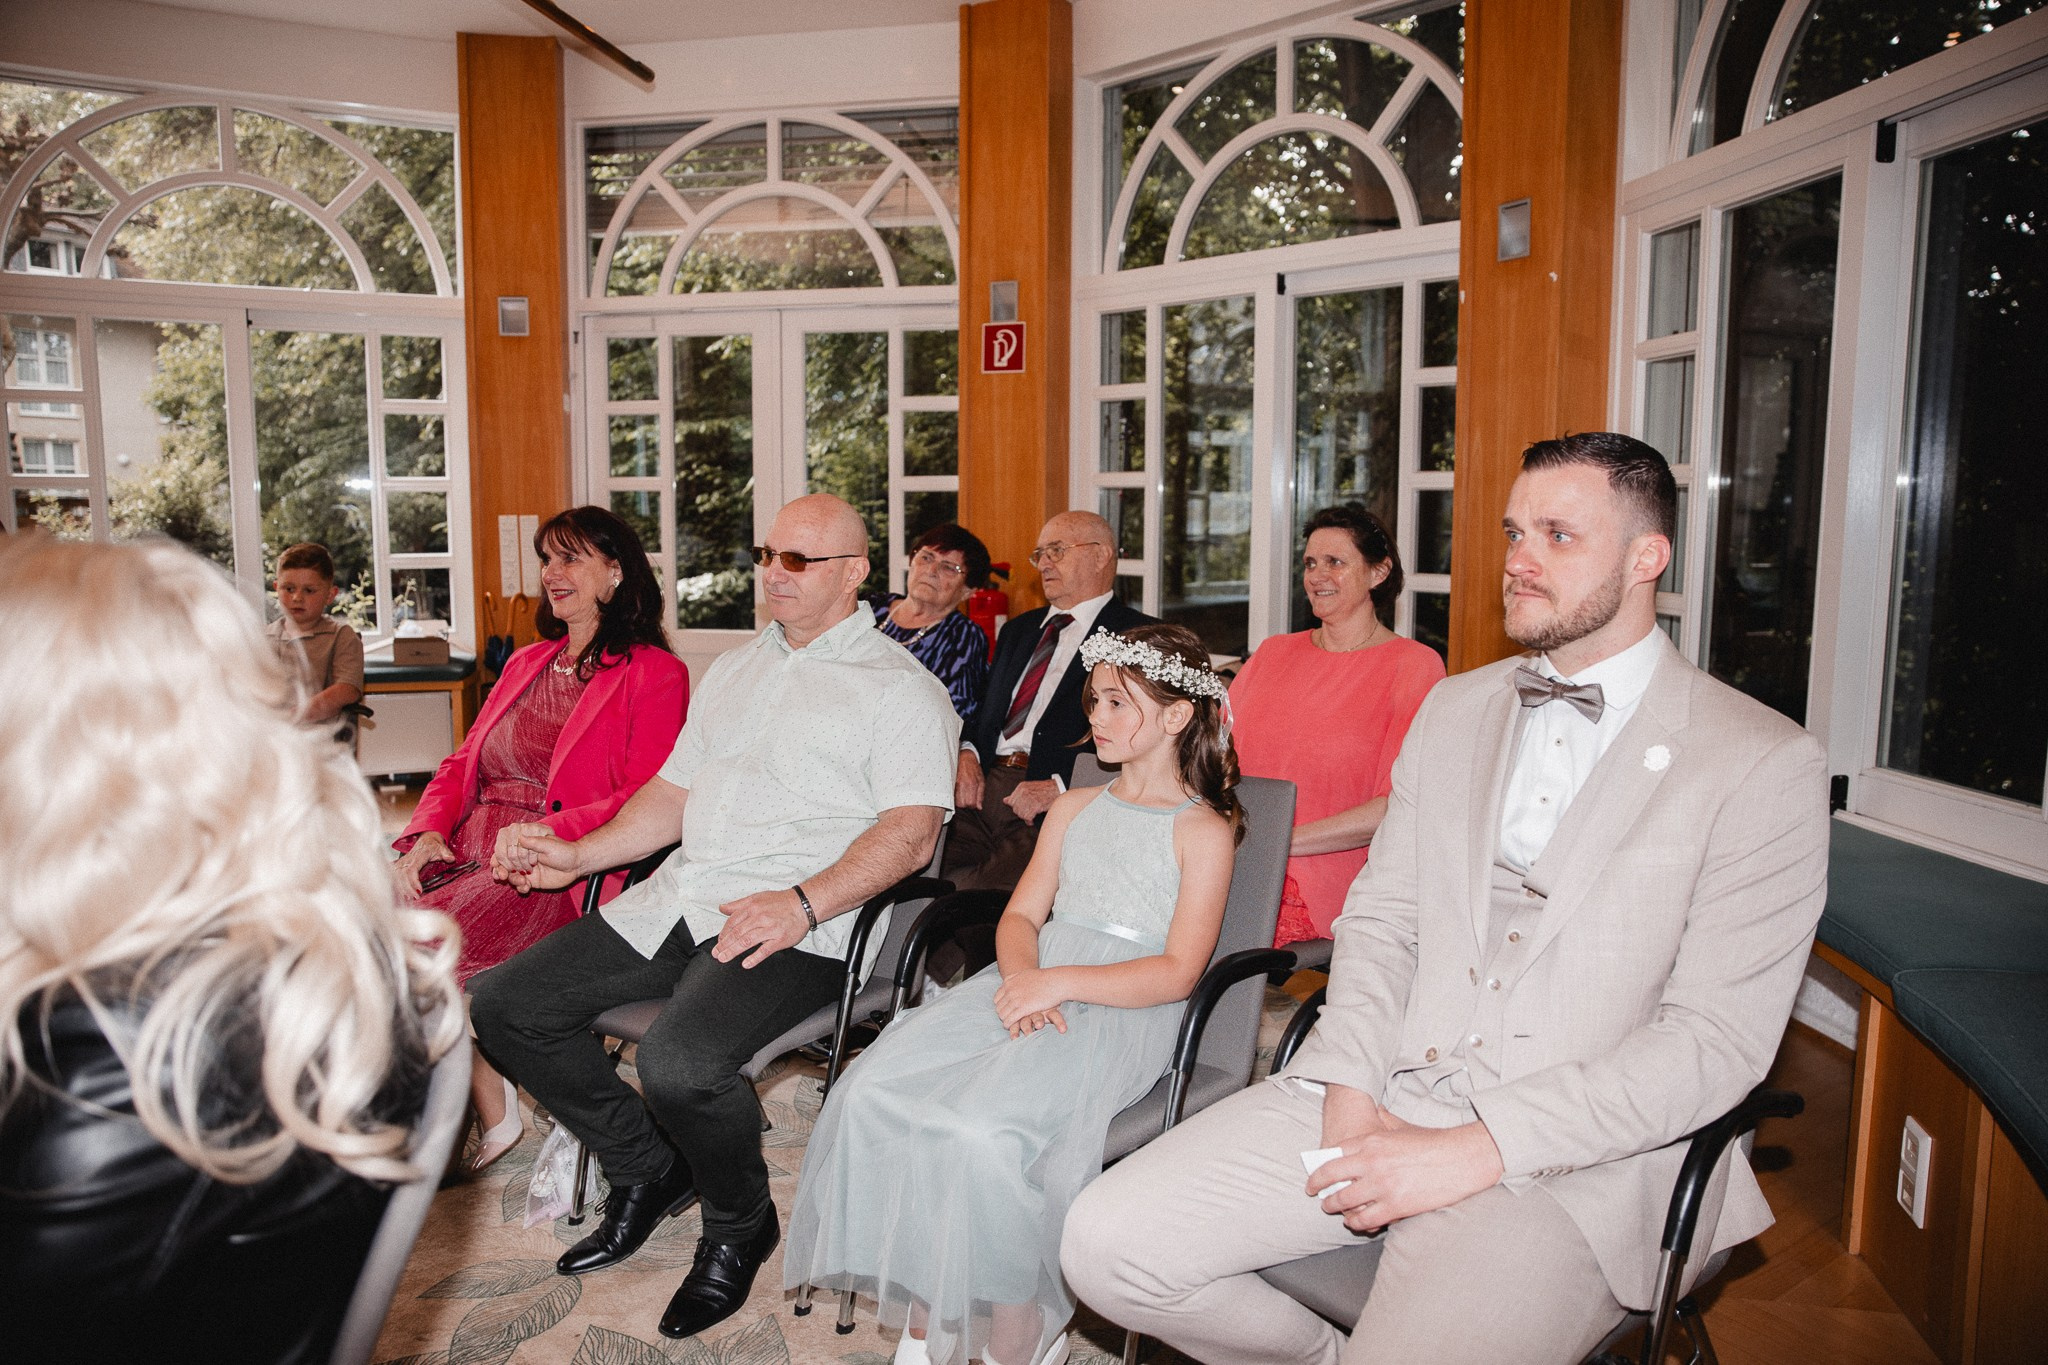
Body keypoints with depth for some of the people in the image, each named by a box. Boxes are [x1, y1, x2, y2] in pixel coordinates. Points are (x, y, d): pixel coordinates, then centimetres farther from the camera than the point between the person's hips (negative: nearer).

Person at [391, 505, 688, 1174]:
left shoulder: (655, 674, -1)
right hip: (466, 850, 7)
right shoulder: (526, 663, 23)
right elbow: (461, 763, 20)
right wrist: (424, 833, 0)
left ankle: (492, 1114, -3)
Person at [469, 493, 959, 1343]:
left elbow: (911, 833, -13)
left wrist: (802, 904, -26)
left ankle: (741, 1225, 3)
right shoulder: (733, 669, 23)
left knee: (679, 1061, -32)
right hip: (676, 901, 8)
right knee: (501, 1004, -1)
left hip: (797, 924, -8)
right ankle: (648, 1170, 17)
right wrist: (579, 855, 10)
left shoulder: (900, 688, -1)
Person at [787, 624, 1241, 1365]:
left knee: (983, 1131, -32)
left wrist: (1056, 983, -17)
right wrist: (1021, 976, -8)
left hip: (1120, 1010, -6)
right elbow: (1021, 915, 15)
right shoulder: (1072, 808, 21)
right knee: (875, 1090, -18)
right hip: (1030, 988, 6)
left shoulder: (1204, 830, 2)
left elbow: (1177, 971, -7)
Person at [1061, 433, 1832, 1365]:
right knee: (1108, 1244, -10)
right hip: (1378, 1099, 5)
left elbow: (1717, 1040, -10)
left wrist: (1473, 1150, -17)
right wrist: (1350, 1094, -5)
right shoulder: (1452, 710, 14)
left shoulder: (1766, 765, -4)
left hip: (1570, 1154, -4)